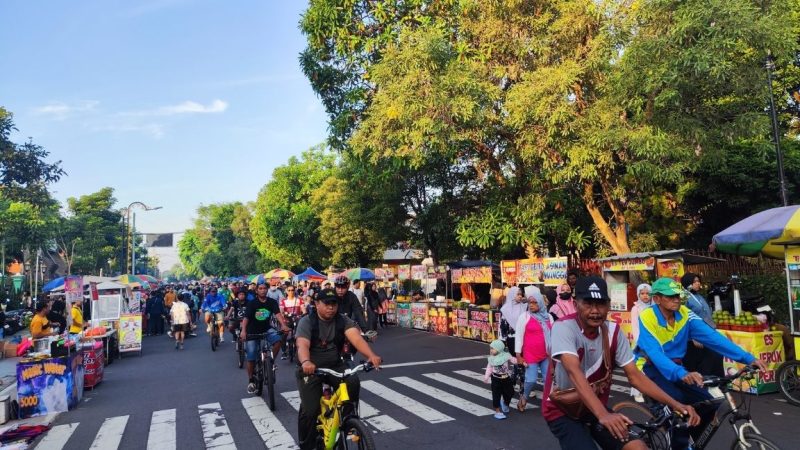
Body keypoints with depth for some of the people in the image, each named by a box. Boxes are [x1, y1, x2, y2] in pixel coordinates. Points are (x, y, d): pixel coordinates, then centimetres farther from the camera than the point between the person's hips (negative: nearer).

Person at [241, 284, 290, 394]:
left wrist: (283, 325, -40)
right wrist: (243, 330, -44)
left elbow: (277, 314, -22)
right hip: (253, 331, -2)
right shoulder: (252, 303, -15)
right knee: (251, 358, -1)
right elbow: (246, 318, -26)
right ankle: (251, 381, 18)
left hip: (267, 329, 2)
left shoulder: (272, 302, -9)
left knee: (278, 340, -28)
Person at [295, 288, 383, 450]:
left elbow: (357, 338, -23)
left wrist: (371, 355, -43)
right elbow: (302, 345, -30)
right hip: (311, 368, -2)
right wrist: (306, 362, -54)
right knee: (310, 410, -11)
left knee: (353, 383, -25)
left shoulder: (344, 320, -6)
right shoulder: (306, 322, -14)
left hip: (335, 366, 2)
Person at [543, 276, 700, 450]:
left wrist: (674, 404, -17)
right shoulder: (563, 327, -23)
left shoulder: (613, 331, -5)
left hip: (597, 407, 5)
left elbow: (634, 375, -5)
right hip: (563, 412, -5)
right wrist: (603, 415, -48)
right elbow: (574, 372, -37)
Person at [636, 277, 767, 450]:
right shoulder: (646, 317, -21)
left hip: (675, 366, 5)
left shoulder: (685, 314, -8)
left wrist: (747, 358, -26)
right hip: (652, 368, -5)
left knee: (708, 402, -12)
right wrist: (681, 373, -49)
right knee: (677, 401, -30)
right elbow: (654, 353, -33)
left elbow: (712, 337, -15)